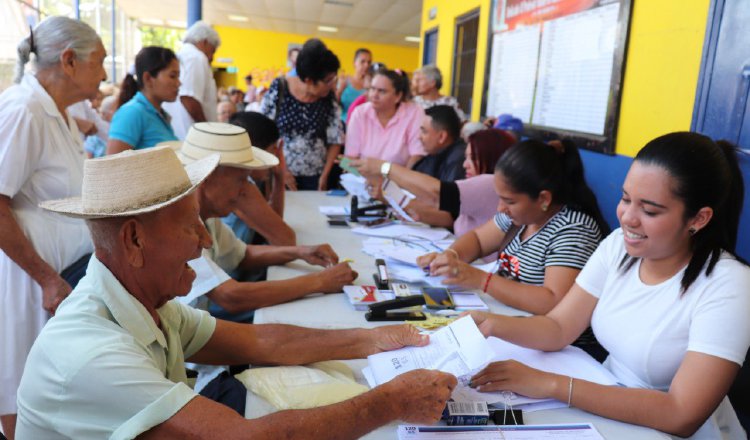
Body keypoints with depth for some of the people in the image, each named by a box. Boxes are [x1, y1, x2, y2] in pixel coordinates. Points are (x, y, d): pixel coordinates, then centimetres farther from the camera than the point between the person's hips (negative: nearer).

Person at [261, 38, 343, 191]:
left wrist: (325, 175, -5)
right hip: (279, 174, -1)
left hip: (315, 177, 2)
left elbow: (336, 140, 2)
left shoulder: (329, 98, -4)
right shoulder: (279, 89, -10)